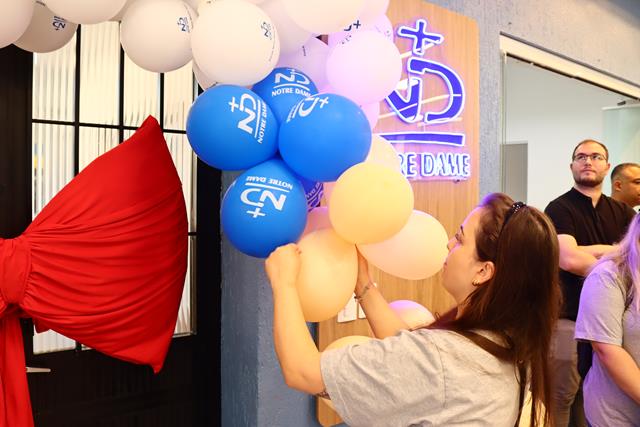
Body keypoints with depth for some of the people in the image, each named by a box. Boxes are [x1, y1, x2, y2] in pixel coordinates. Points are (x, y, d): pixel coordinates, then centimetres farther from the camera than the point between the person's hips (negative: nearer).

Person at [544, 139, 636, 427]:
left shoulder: (622, 213, 11)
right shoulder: (560, 209, -7)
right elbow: (569, 260, -21)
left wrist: (594, 250, -15)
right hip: (568, 319, -5)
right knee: (560, 398, 2)